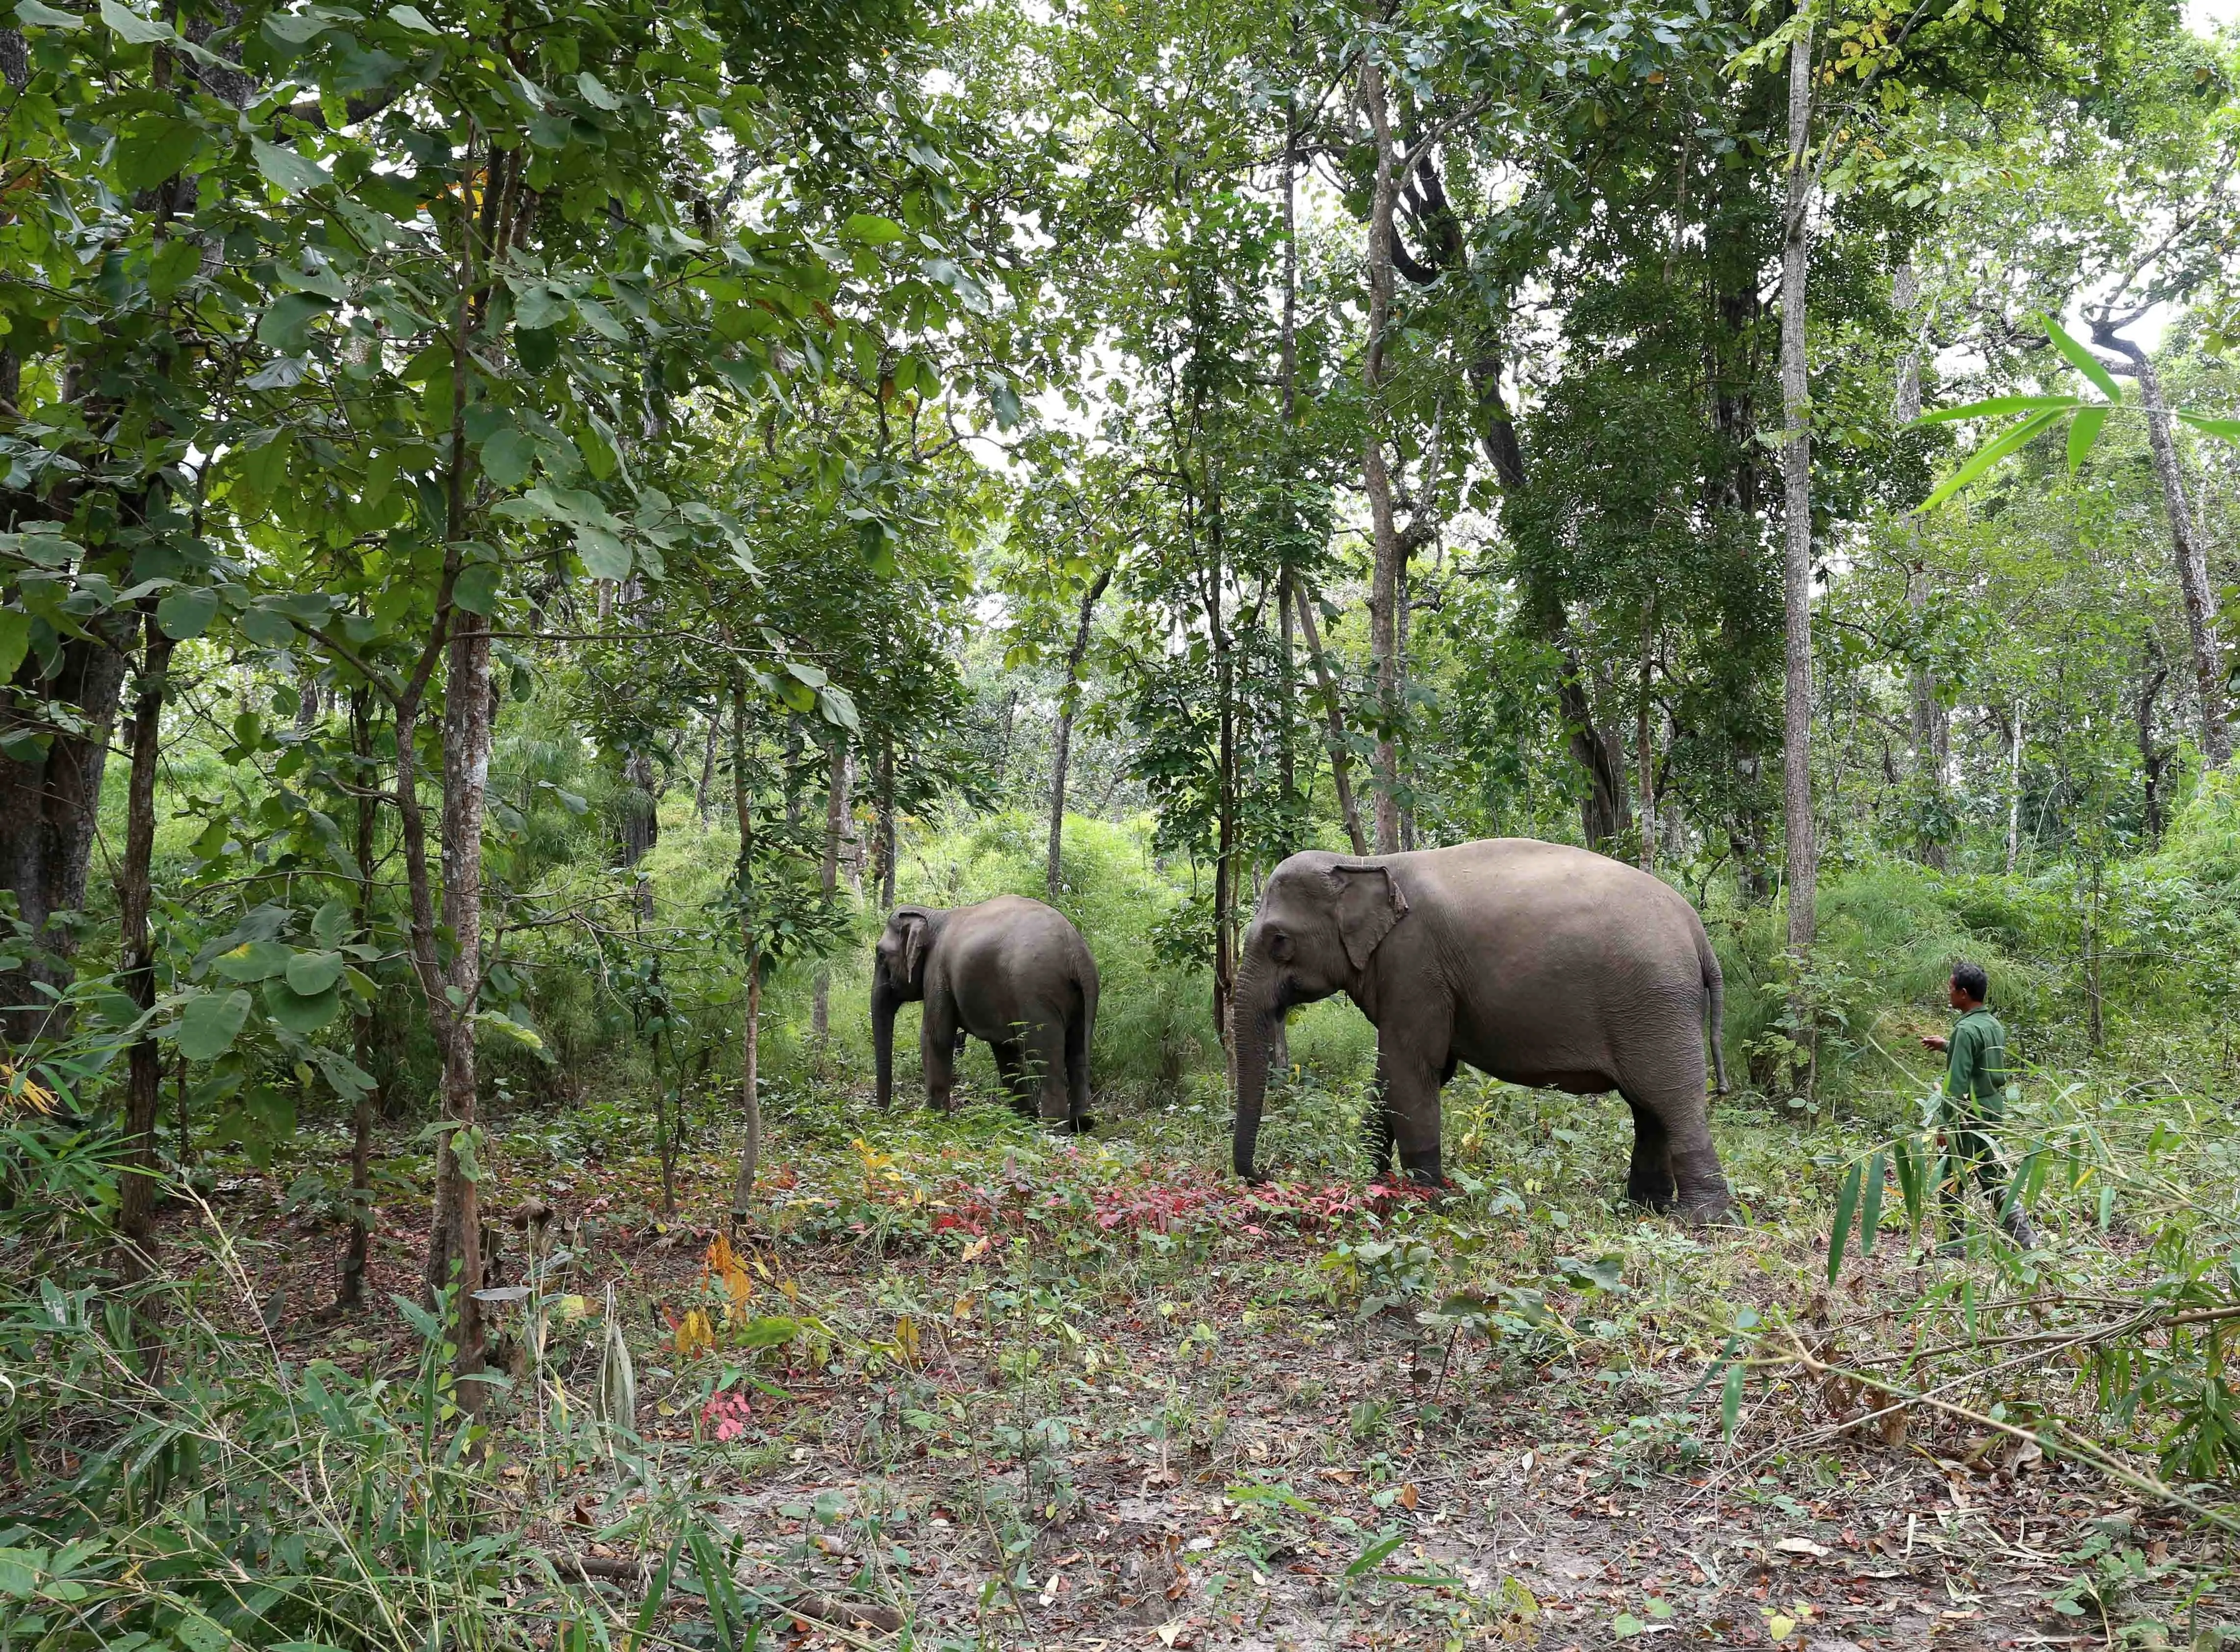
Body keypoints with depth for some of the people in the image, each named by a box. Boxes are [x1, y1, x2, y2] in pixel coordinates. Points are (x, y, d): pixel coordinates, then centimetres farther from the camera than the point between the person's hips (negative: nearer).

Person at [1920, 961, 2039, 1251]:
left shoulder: (1966, 1030, -18)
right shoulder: (1994, 1025, 8)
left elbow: (1957, 1082, -21)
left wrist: (1946, 1123, -18)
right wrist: (1947, 1046, 29)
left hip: (1969, 1117, -8)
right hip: (1994, 1112, 8)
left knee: (1950, 1184, 3)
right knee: (1994, 1177, 14)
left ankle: (1957, 1246, 8)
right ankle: (2026, 1238, 8)